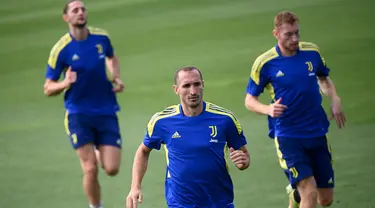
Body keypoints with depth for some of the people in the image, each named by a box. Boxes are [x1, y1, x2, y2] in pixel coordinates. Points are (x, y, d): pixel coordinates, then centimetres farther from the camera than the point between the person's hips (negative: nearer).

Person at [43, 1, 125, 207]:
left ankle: (99, 154, 32)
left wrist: (116, 78, 4)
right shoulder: (61, 49, -10)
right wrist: (65, 84, -26)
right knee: (90, 169, -10)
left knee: (112, 169, -4)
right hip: (78, 114, -3)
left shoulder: (101, 37, -1)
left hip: (106, 112, 3)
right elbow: (48, 88, -5)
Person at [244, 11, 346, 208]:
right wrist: (268, 109, -22)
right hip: (288, 136, -4)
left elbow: (324, 79, 19)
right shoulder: (265, 63, -10)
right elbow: (250, 100, -2)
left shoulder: (312, 52, 0)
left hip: (317, 132, 4)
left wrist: (335, 99, 0)